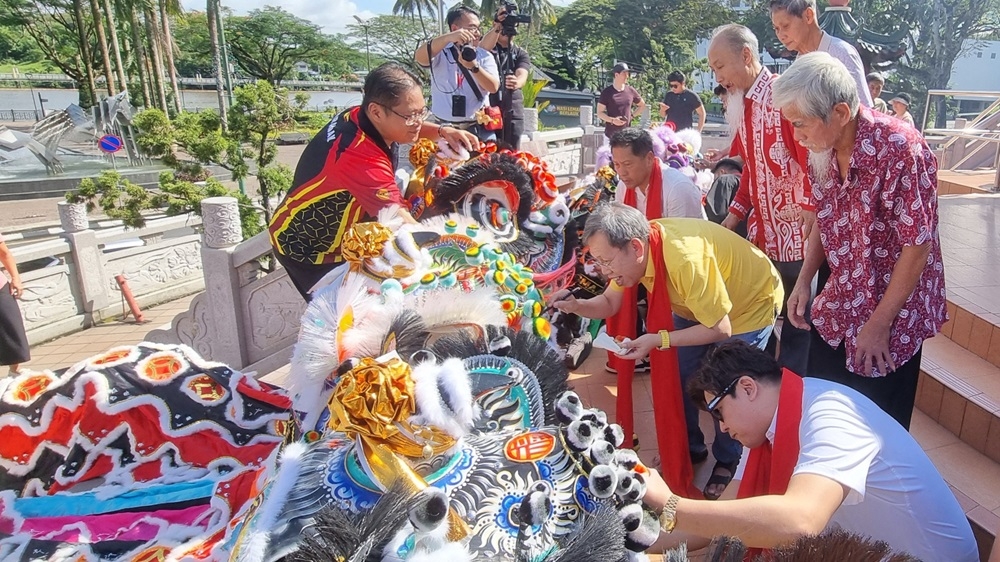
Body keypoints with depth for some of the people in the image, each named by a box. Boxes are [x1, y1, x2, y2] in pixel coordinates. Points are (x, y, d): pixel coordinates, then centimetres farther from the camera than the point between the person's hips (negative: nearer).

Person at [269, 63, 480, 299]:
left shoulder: (360, 116, -13)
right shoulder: (359, 156, -40)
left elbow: (408, 128, 10)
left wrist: (443, 131, -8)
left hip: (342, 235, 8)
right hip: (308, 249, -8)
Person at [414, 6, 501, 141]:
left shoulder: (485, 55, 5)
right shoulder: (440, 52, 0)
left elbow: (494, 87, -8)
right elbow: (419, 57, -22)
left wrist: (473, 66, -26)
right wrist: (448, 37, -36)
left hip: (480, 129, 2)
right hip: (445, 129, -1)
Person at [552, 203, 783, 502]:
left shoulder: (685, 259, -42)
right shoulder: (632, 246, -20)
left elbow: (720, 329, -31)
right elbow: (609, 304, -8)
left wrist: (658, 339, -34)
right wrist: (575, 305, -26)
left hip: (750, 303, -7)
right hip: (696, 305, 7)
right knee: (675, 375, 6)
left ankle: (727, 462, 25)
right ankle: (690, 447, 29)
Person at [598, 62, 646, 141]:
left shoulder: (631, 91, 7)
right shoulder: (607, 92, -2)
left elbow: (643, 106, 22)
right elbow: (599, 113, -2)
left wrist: (632, 115, 7)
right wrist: (612, 120, -17)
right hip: (611, 134, -3)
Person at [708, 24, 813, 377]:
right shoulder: (742, 106, 11)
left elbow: (813, 159, -18)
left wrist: (812, 217, -21)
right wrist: (735, 214, 12)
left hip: (796, 235, -7)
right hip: (761, 233, 8)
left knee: (796, 322, 6)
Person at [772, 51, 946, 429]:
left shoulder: (898, 148, -24)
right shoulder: (822, 150, -4)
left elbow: (918, 247, -21)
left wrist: (878, 324, -17)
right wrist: (804, 281, 0)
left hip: (892, 313, -6)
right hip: (836, 311, 6)